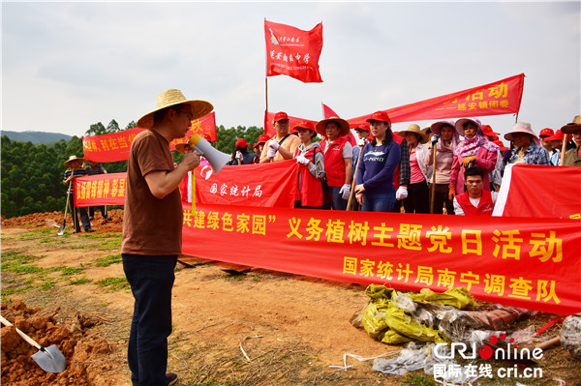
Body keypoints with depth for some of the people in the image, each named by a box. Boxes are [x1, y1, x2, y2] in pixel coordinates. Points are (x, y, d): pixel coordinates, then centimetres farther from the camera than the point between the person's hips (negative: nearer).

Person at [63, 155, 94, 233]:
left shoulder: (83, 170, 3)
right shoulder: (67, 172, 5)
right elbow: (64, 182, 11)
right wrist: (68, 179, -8)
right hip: (71, 193, 2)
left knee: (83, 210, -6)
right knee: (73, 211, 5)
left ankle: (87, 227, -8)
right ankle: (76, 228, 12)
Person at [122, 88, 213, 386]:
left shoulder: (158, 143, 17)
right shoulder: (148, 140, -14)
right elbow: (160, 188, -25)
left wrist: (183, 166, 10)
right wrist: (186, 164, -13)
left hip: (150, 251, 11)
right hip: (149, 252, -11)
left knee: (145, 318, 21)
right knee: (154, 324, -1)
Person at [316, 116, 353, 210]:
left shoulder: (344, 144, -1)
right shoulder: (321, 144, 13)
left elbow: (348, 165, -6)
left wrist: (347, 185, -13)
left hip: (338, 185, -5)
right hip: (323, 184, 5)